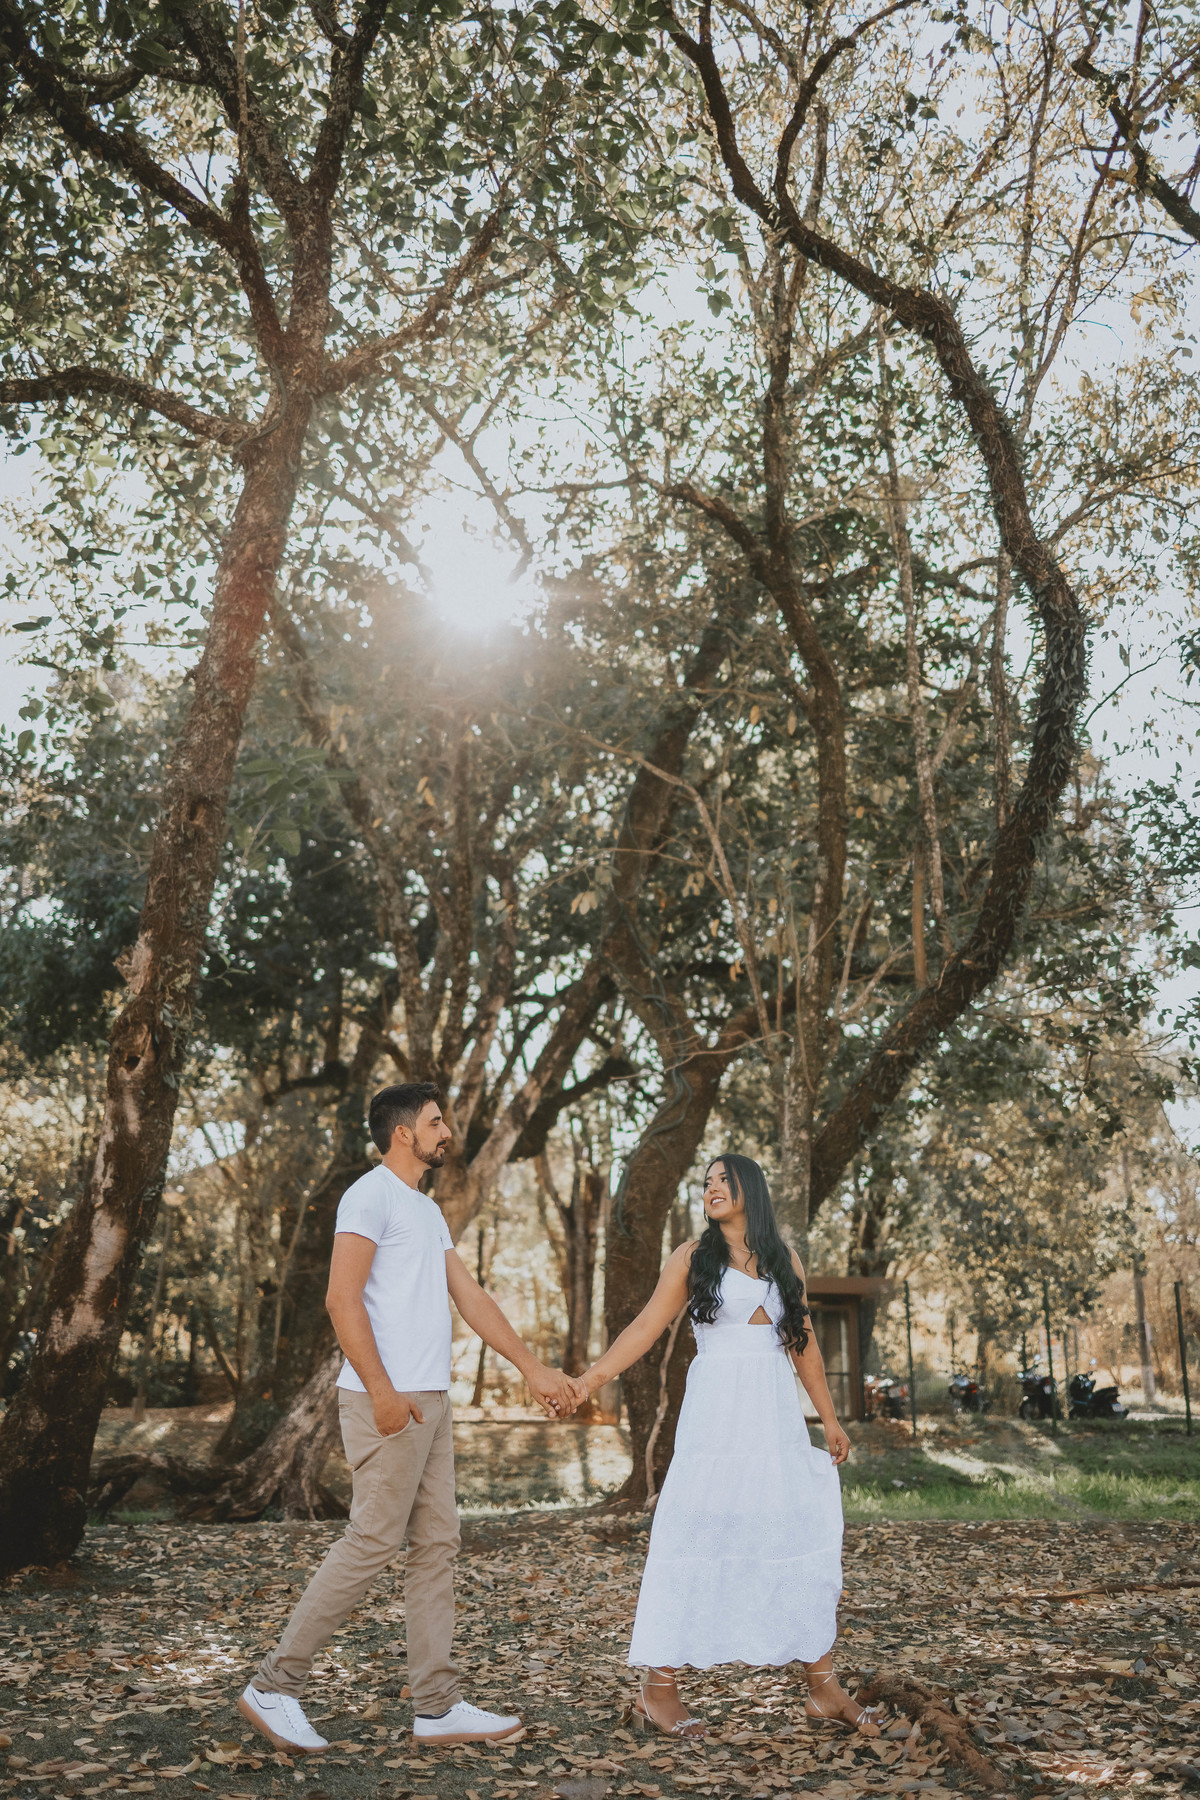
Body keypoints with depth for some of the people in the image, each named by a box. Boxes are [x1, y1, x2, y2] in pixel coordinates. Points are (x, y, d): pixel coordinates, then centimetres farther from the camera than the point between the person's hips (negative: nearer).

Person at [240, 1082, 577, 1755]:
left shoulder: (429, 1212, 20)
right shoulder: (371, 1196, -8)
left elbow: (472, 1297, 20)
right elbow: (343, 1298, -17)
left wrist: (536, 1370, 17)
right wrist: (382, 1390, -22)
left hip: (430, 1399, 9)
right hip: (389, 1400, -9)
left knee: (438, 1544, 8)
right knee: (373, 1542, -7)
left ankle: (438, 1706, 14)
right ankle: (275, 1686, 5)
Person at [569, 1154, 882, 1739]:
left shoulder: (784, 1260, 12)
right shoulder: (693, 1257, 2)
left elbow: (803, 1343, 16)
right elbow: (645, 1328, -1)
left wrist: (830, 1420, 16)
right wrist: (588, 1379, -10)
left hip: (776, 1415, 4)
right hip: (715, 1413, -3)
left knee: (802, 1538, 3)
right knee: (695, 1539, -3)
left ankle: (823, 1688, 15)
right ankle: (658, 1689, 7)